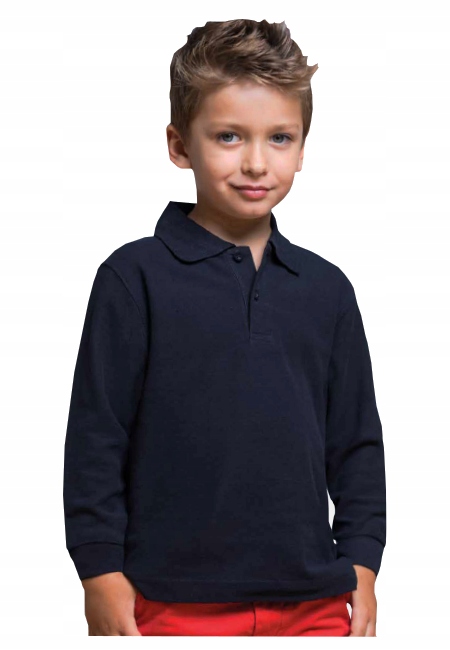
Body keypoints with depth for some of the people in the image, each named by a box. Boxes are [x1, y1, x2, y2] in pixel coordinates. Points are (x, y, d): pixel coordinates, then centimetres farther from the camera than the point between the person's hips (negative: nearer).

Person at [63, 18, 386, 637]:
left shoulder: (326, 289, 9)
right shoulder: (135, 277, -4)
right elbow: (94, 438, -3)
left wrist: (361, 564, 11)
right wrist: (100, 573, -5)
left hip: (313, 601, 4)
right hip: (178, 602, -3)